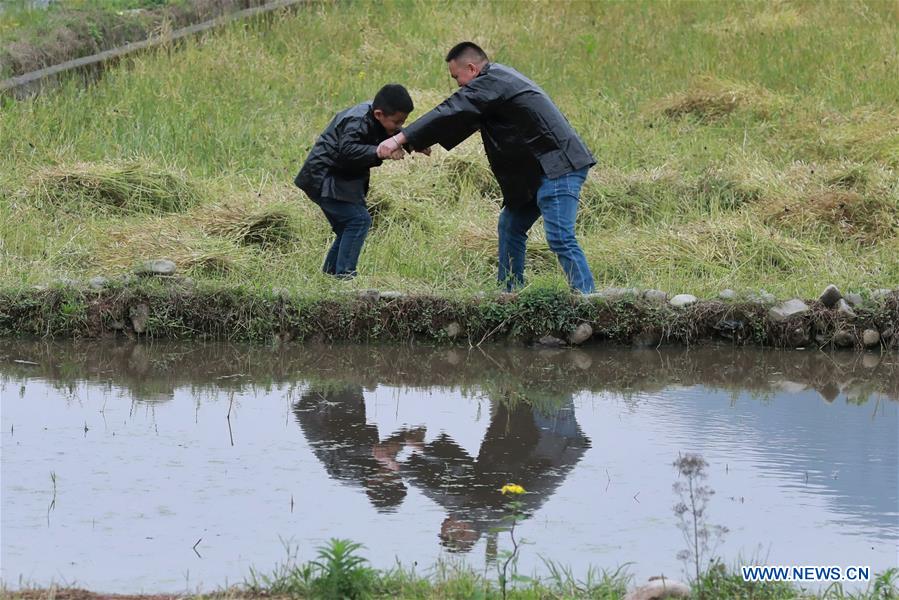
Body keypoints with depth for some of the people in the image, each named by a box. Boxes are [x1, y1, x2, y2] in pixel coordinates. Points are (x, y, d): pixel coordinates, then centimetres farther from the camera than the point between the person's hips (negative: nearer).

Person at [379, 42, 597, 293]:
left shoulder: (491, 82, -11)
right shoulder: (499, 77, 21)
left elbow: (450, 113, -17)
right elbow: (460, 120, 27)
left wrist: (400, 139, -17)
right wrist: (417, 144, 21)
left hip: (558, 168, -11)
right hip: (539, 169, 11)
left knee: (560, 239, -17)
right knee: (511, 225, 18)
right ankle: (509, 293, 22)